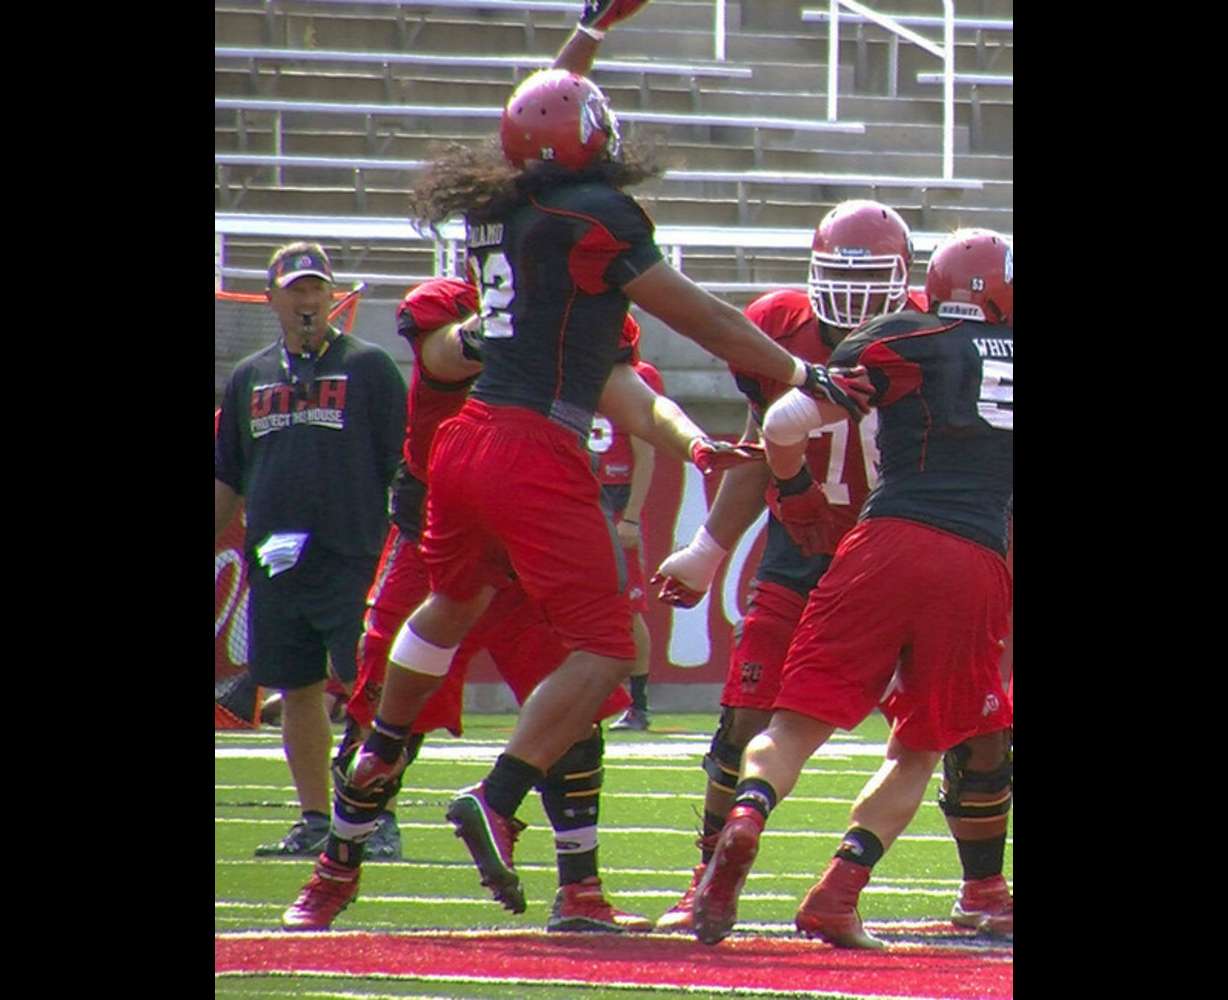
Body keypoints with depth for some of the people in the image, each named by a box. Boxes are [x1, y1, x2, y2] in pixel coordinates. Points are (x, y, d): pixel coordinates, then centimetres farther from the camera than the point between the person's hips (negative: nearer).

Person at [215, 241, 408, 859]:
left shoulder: (368, 367, 2)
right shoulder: (250, 378, 16)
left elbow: (404, 467, -1)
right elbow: (227, 480, 21)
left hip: (353, 562, -5)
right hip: (275, 567, 5)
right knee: (297, 692, 7)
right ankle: (315, 820, 13)